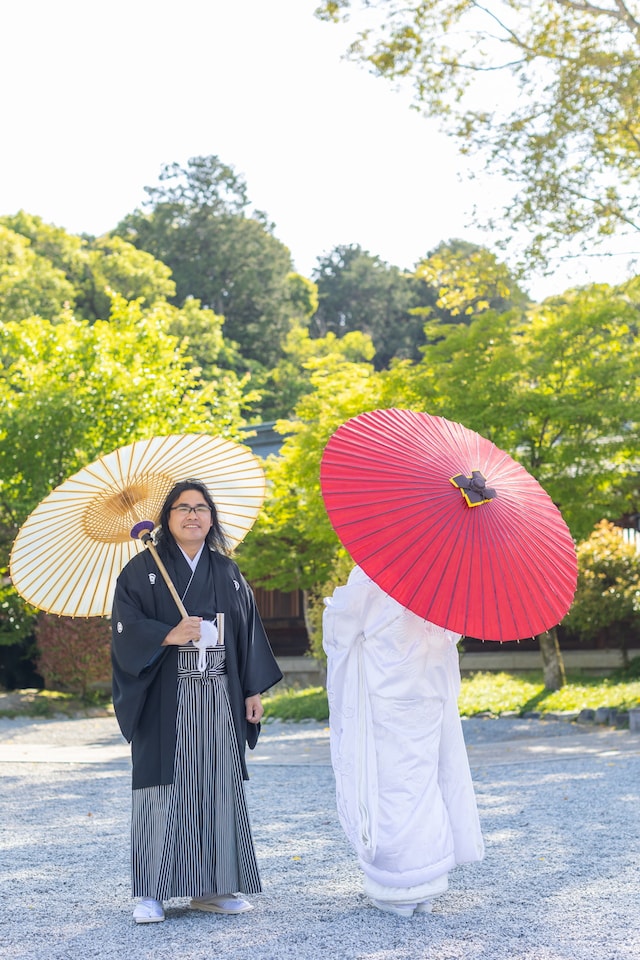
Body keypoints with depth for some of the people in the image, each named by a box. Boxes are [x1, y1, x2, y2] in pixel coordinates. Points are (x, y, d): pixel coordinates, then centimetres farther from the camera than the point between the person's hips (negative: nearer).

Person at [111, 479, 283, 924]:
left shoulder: (228, 573, 13)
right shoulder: (142, 570, 2)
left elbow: (249, 631, 13)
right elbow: (126, 627, -6)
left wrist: (254, 690, 7)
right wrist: (168, 636, -21)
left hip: (220, 698, 4)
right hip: (165, 698, -4)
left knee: (219, 784, 4)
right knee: (164, 785, -5)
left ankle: (212, 887, 14)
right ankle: (152, 892, 3)